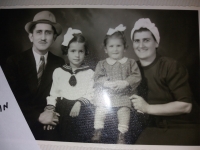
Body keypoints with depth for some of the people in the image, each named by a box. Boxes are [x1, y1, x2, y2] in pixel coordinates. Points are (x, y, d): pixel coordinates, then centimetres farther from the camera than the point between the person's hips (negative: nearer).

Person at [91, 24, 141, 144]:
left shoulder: (130, 63, 10)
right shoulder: (102, 64, 12)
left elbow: (136, 76, 0)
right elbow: (97, 78, 1)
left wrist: (125, 82, -16)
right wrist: (108, 83, -16)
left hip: (124, 94, -1)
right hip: (105, 94, 1)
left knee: (124, 110, -19)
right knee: (100, 110, -13)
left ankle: (122, 135, -10)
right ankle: (98, 132, 0)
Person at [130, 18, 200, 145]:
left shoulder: (172, 67, -9)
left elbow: (185, 105, -15)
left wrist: (148, 108, -17)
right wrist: (135, 105, -5)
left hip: (181, 128, -3)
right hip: (152, 129, 3)